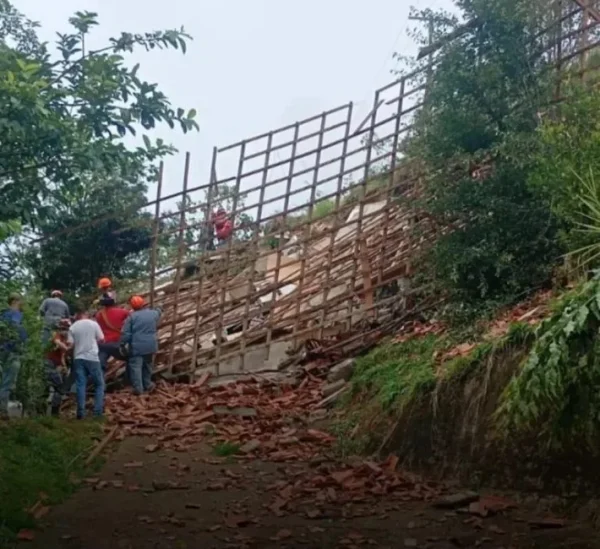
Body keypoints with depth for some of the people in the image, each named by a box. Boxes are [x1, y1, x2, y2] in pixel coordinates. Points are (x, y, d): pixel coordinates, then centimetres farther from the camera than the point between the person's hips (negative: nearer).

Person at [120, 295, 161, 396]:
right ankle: (147, 385, 28)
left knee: (136, 366, -2)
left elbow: (125, 333, -8)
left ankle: (138, 388, -9)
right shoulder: (154, 314, 3)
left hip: (137, 346, -4)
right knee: (147, 365, 21)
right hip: (150, 345, 4)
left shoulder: (132, 316, -6)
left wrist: (123, 344, 0)